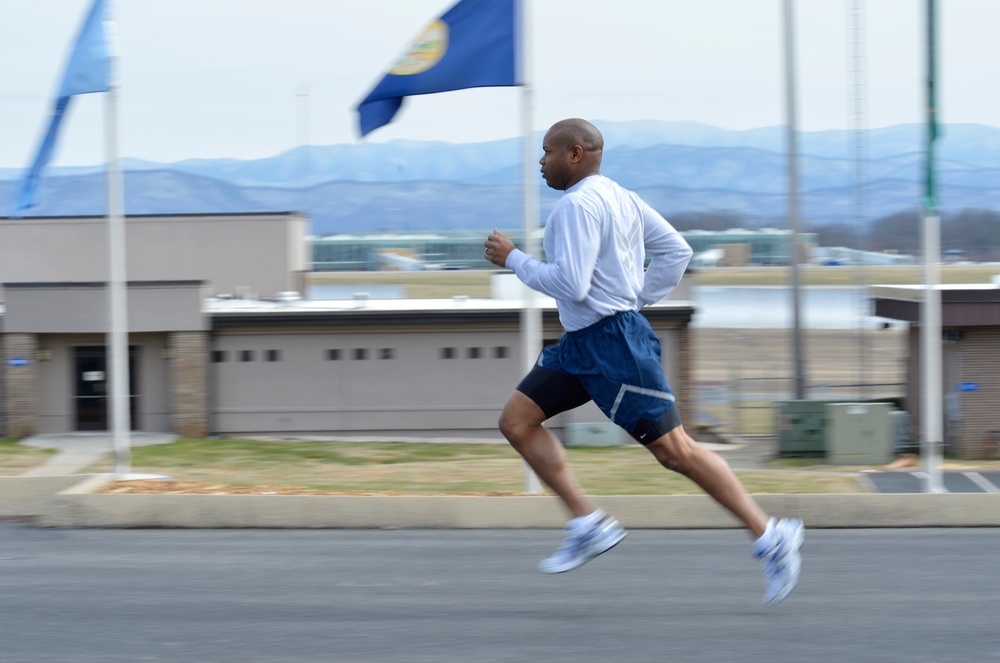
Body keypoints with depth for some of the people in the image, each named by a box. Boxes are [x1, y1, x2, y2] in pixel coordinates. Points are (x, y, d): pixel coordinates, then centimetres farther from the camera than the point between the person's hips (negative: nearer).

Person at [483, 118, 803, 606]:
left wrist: (513, 259, -12)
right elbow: (675, 251, 17)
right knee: (517, 420, 4)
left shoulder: (578, 205, -16)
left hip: (612, 344, -11)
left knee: (673, 449, -7)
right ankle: (587, 523, 3)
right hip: (581, 342, 11)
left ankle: (770, 537, 0)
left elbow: (570, 284, -24)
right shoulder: (618, 196, 14)